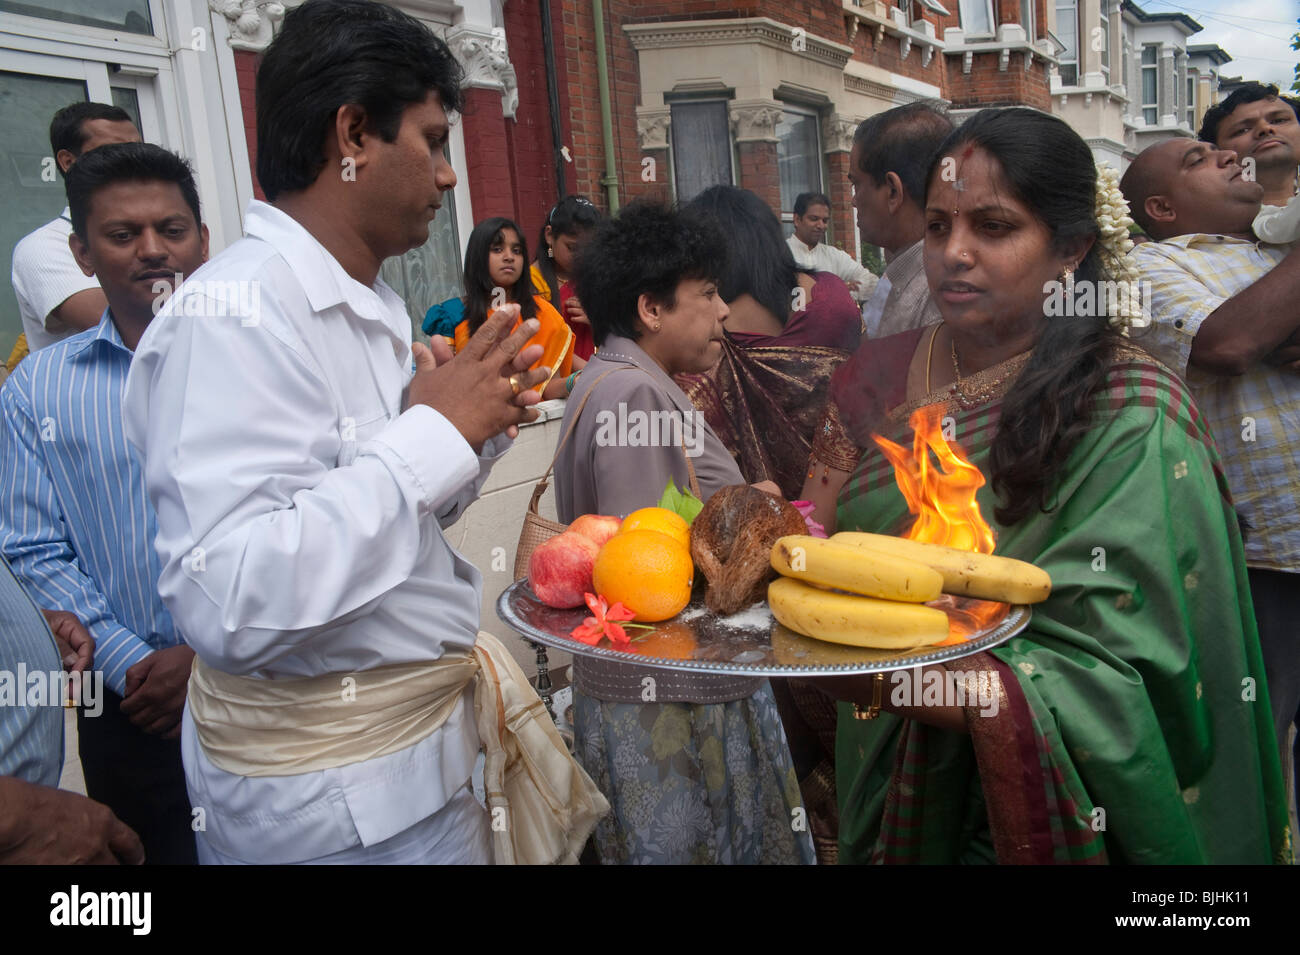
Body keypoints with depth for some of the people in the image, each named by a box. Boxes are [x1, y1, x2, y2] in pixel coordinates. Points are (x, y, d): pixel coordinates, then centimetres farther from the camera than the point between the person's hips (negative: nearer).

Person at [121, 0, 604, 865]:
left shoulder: (371, 310, 8)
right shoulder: (230, 316, -21)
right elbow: (228, 603, -32)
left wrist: (483, 428, -2)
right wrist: (434, 433, -26)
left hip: (413, 728, 9)